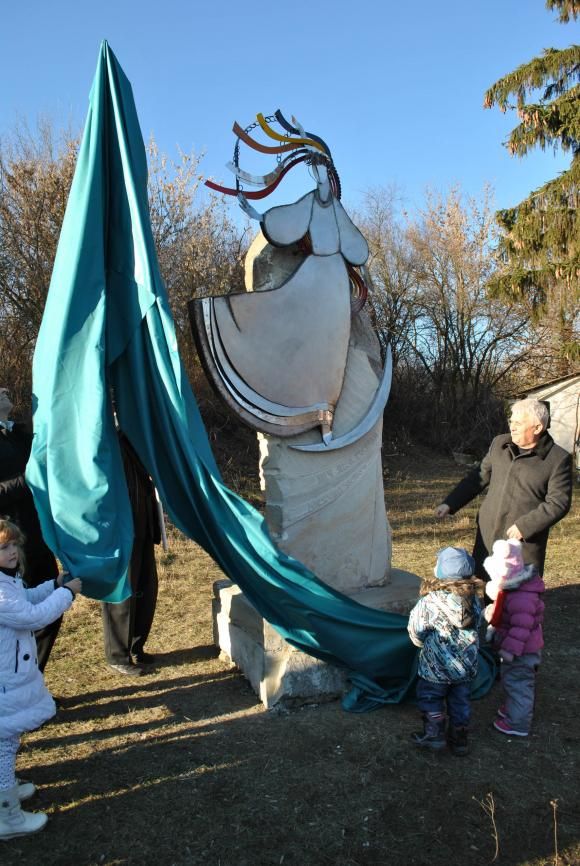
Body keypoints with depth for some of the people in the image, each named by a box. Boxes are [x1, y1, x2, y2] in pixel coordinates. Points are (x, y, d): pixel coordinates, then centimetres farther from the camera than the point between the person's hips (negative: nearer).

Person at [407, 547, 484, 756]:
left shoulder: (429, 602, -25)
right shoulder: (474, 600, -11)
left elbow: (416, 632, -13)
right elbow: (476, 624, 4)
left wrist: (424, 643, 9)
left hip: (436, 667, -4)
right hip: (466, 665, 4)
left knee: (431, 699, 20)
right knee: (460, 701, 21)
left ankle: (434, 734, 26)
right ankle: (459, 740, 32)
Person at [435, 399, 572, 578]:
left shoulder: (558, 459, -9)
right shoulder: (499, 444, 6)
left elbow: (558, 503, -12)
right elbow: (479, 477, 14)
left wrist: (525, 525, -20)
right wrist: (450, 504, 9)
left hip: (524, 542, -5)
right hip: (488, 536, 5)